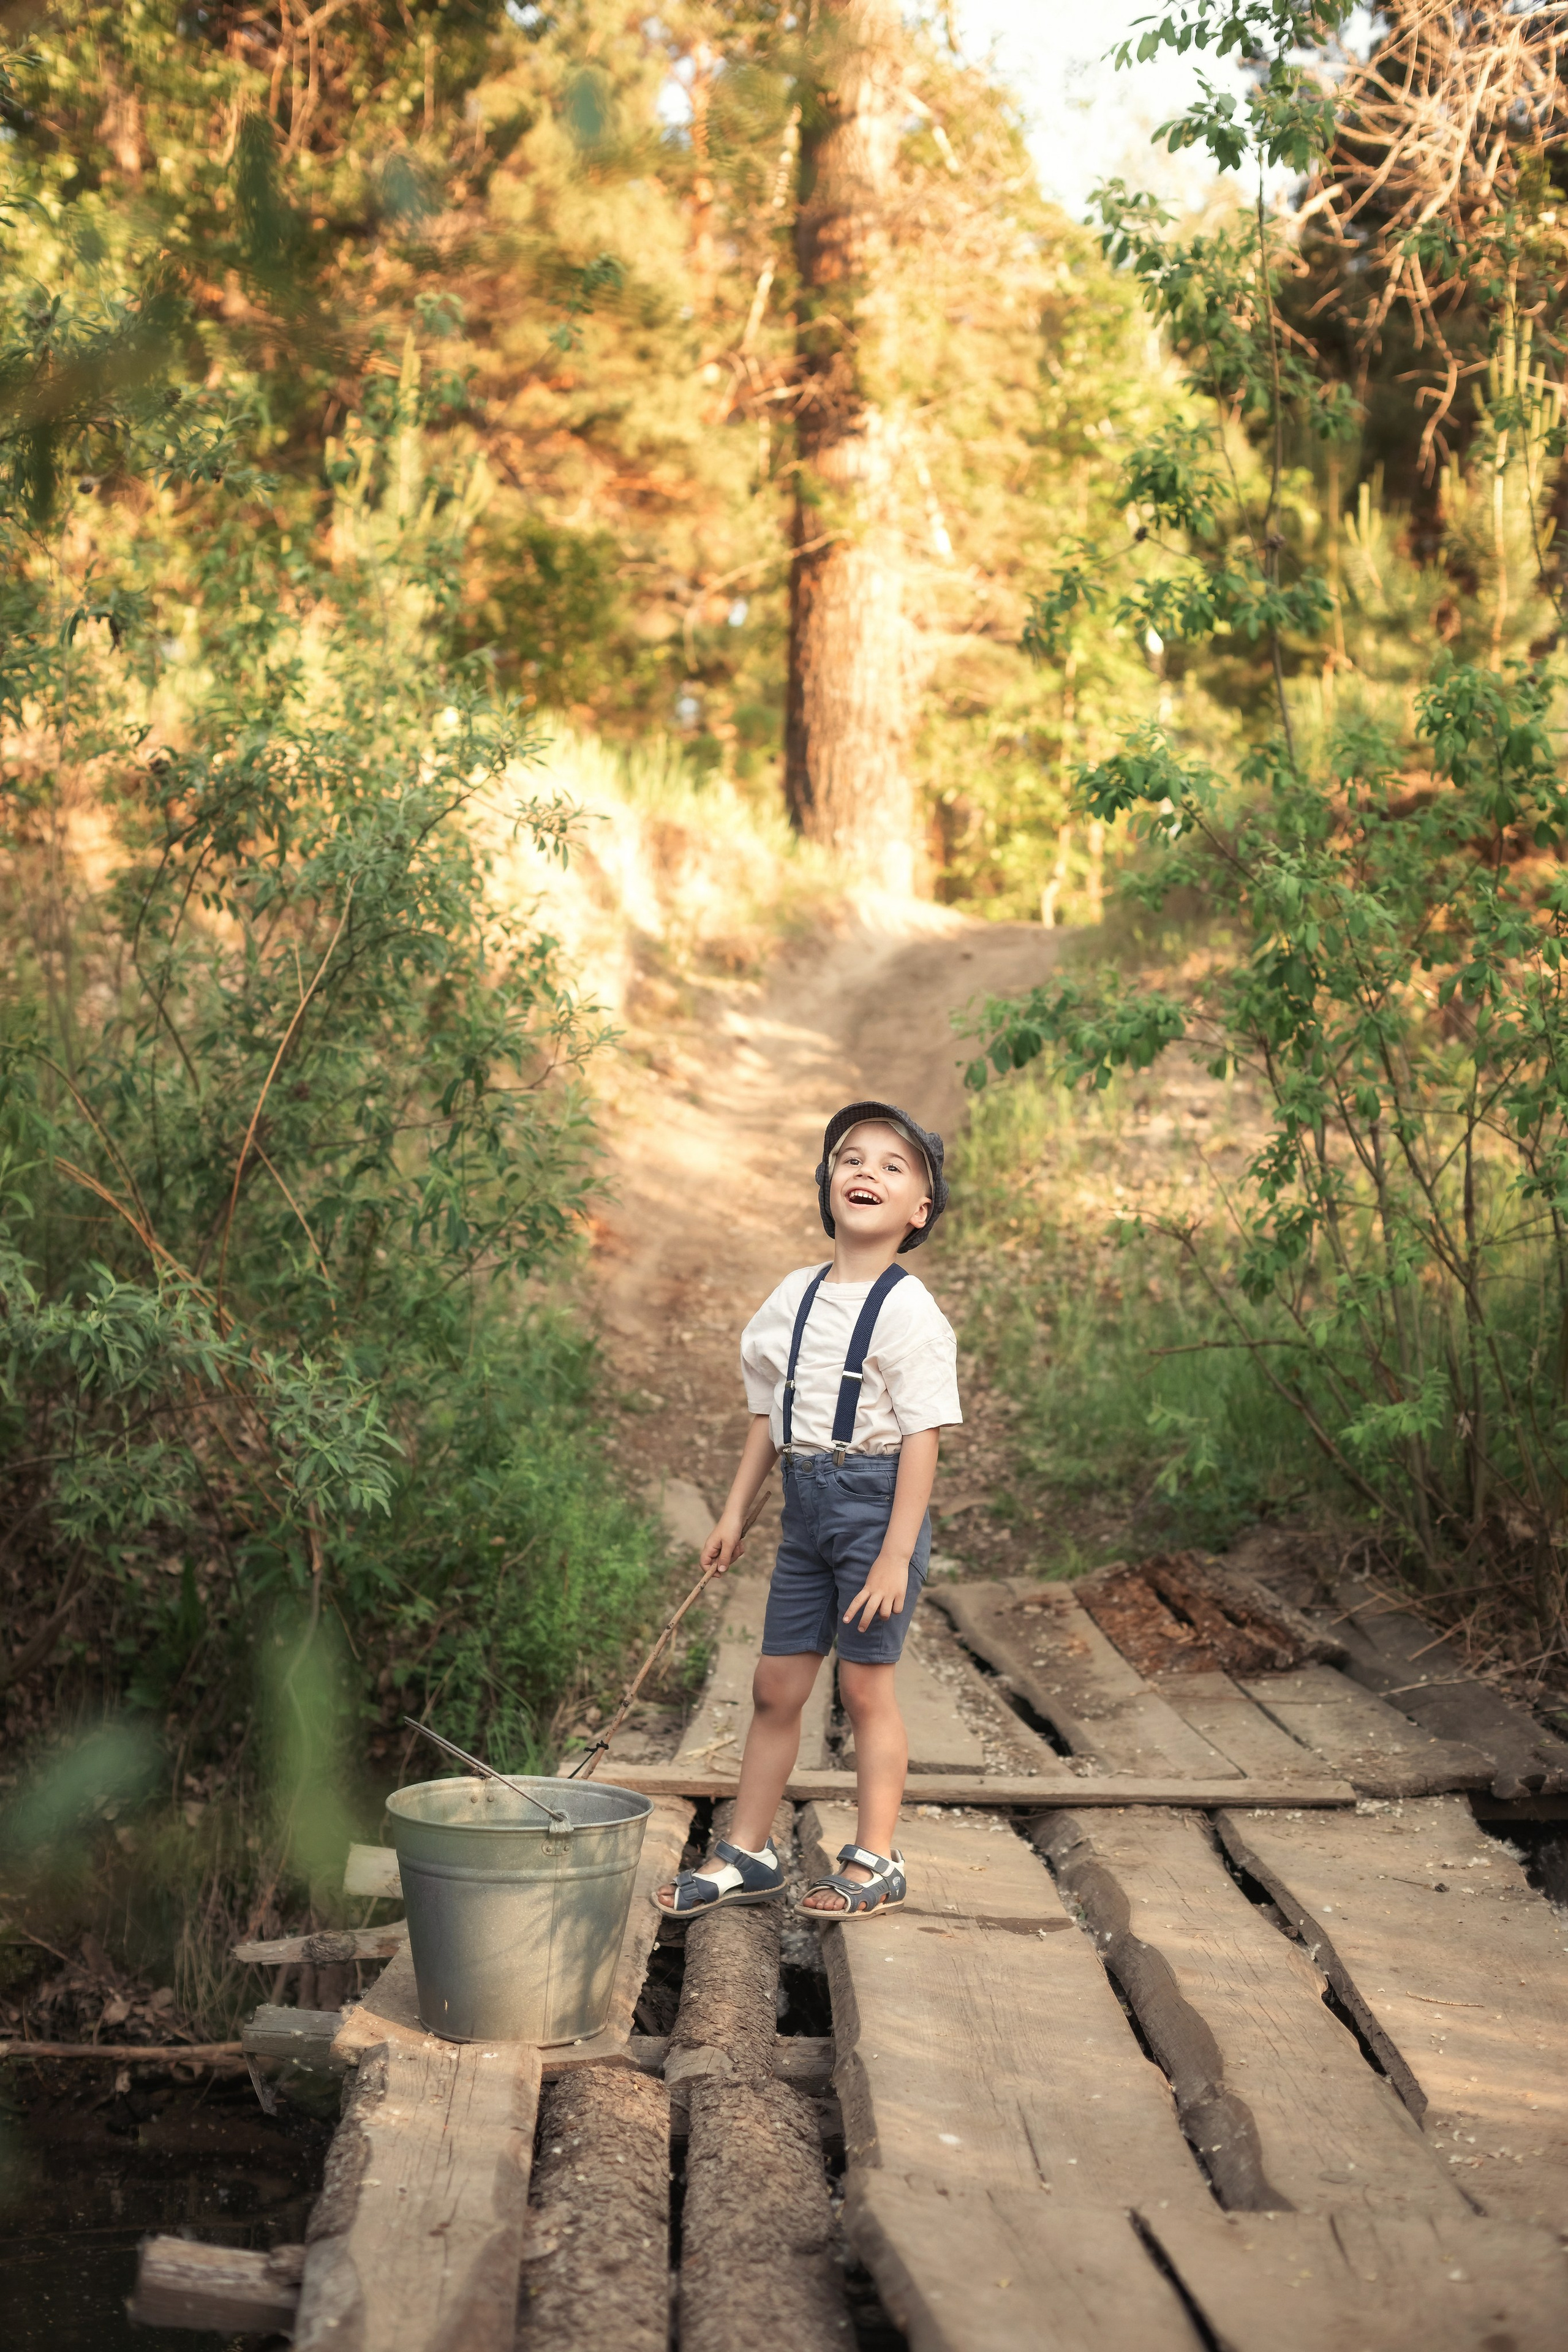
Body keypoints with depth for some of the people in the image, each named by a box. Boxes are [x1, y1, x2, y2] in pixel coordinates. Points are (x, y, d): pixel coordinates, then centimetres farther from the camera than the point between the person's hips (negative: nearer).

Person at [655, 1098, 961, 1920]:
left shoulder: (908, 1311, -12)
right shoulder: (794, 1297, 8)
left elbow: (922, 1437, -14)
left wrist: (896, 1554, -18)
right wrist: (735, 1513, 14)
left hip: (875, 1498, -6)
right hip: (806, 1500, 6)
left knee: (864, 1684, 1)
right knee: (776, 1684, 10)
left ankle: (875, 1861, 15)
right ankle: (745, 1856, 21)